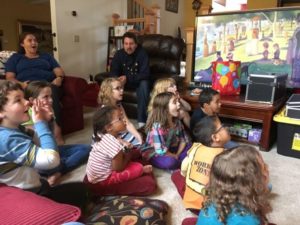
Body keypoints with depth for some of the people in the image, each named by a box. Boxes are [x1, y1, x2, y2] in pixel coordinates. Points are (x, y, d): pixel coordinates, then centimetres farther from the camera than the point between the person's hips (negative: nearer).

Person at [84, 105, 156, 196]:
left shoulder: (101, 136, -3)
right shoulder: (114, 145, -29)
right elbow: (118, 168, -18)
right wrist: (128, 155, -4)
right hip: (101, 183, -8)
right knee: (138, 168, -11)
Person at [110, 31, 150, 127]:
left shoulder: (142, 53, -19)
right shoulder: (119, 54, -8)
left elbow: (145, 74, -25)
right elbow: (113, 72, -10)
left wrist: (128, 78, -39)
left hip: (139, 82, -3)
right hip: (124, 81, 3)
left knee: (144, 84, -36)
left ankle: (142, 120, -32)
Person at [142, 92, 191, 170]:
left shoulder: (177, 121, -6)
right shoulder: (157, 126, -30)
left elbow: (183, 139, 1)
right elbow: (161, 152, -31)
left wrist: (177, 155, -11)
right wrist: (176, 157, -18)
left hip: (170, 151, 7)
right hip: (154, 155, -7)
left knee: (189, 146, -6)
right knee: (170, 161, -34)